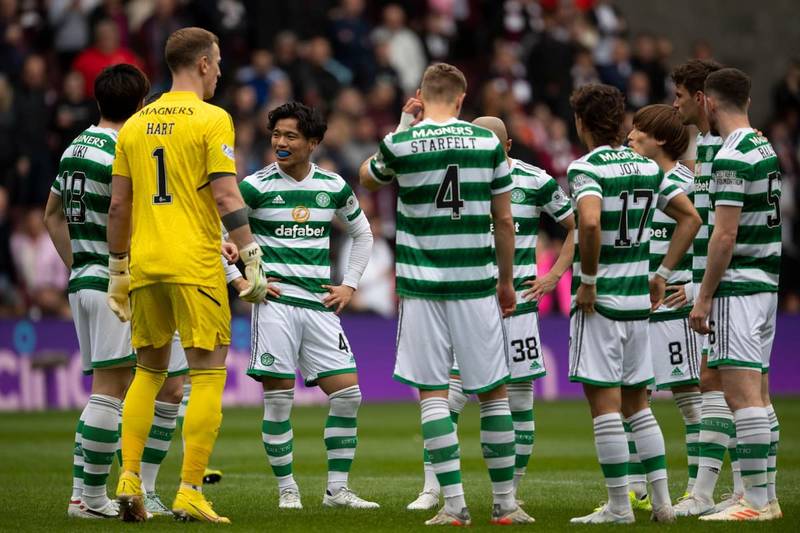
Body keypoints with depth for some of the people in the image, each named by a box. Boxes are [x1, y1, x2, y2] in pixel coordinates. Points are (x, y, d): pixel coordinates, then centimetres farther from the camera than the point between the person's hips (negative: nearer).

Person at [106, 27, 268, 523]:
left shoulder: (135, 125, 11)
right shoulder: (212, 119, -5)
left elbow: (119, 206, 13)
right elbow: (226, 196, -12)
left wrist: (118, 270, 21)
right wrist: (252, 263, -9)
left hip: (145, 264, 5)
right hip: (195, 265, -5)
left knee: (149, 370, 17)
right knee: (208, 373, 0)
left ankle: (129, 479, 8)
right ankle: (190, 493, -6)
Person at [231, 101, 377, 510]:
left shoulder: (333, 186, 8)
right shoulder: (256, 186, -4)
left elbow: (363, 235, 22)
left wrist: (349, 285, 12)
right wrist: (240, 279, -5)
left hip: (320, 304, 4)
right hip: (275, 302, -4)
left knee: (348, 393, -2)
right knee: (278, 397, -6)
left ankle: (337, 489, 7)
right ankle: (286, 488, 5)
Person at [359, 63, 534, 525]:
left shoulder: (401, 144, -4)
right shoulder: (488, 142, -1)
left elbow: (367, 177, 19)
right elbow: (505, 220, 4)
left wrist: (404, 125, 21)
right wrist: (507, 281, 15)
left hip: (422, 285, -1)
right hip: (476, 283, 1)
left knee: (433, 394, 2)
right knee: (494, 392, 9)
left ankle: (455, 503, -5)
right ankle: (505, 502, 12)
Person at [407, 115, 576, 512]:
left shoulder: (535, 182, -2)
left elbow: (578, 226, 7)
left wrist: (555, 274, 0)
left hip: (517, 304, -1)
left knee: (519, 397, 3)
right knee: (449, 395, -8)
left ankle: (510, 493, 13)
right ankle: (431, 490, -3)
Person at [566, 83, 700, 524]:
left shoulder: (585, 169, -12)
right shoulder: (647, 168, 9)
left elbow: (590, 223, -30)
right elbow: (690, 218, 12)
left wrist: (587, 281, -18)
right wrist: (662, 274, 14)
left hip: (599, 302, -7)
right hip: (638, 301, 7)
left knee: (604, 404, -2)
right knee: (637, 403, 16)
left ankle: (619, 506, -2)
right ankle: (661, 500, 13)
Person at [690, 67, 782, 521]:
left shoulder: (732, 157, -15)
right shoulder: (766, 149, 14)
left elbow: (725, 236, -19)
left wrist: (704, 297, -14)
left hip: (737, 287, -10)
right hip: (766, 284, 10)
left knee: (742, 395, -10)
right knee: (758, 394, 13)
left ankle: (757, 500, -12)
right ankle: (767, 496, 15)